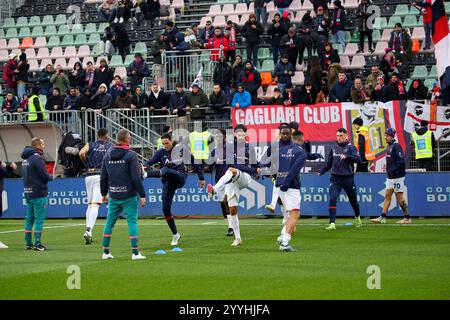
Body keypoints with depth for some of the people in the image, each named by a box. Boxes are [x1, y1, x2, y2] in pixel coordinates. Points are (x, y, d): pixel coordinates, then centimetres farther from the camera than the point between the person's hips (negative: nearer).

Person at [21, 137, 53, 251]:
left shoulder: (25, 158, 13)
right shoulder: (37, 158, -15)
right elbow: (44, 176, -18)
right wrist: (51, 177, 3)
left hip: (27, 193, 9)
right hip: (38, 193, -9)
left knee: (29, 218, 13)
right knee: (39, 218, -5)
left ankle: (28, 243, 16)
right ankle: (37, 243, -8)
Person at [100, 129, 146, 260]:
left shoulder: (107, 155, 8)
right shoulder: (131, 155, -8)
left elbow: (103, 177, 14)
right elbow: (136, 177, -12)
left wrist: (104, 194, 24)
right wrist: (142, 195, -8)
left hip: (113, 196, 5)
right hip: (129, 196, -5)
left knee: (110, 221, 11)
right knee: (132, 221, -1)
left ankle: (106, 252, 14)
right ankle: (135, 253, -5)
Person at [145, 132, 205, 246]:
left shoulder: (182, 149, 3)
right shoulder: (161, 153, 7)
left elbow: (194, 162, 11)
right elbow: (150, 162, -8)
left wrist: (201, 178, 12)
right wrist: (145, 166, -31)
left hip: (180, 177, -4)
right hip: (168, 182, 4)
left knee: (166, 170, -35)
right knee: (165, 209, -2)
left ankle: (147, 174, -64)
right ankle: (175, 234, 13)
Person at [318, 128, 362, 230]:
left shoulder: (351, 147, -4)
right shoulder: (334, 148, 10)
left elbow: (358, 160, -19)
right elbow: (329, 164, 21)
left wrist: (347, 156, -33)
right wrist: (321, 172, 9)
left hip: (348, 178, -3)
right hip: (335, 178, 3)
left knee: (353, 200, 12)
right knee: (332, 199, -16)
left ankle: (357, 218, 41)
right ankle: (332, 223, -18)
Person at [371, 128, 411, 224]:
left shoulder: (396, 146, -14)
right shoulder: (390, 147, 15)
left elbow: (401, 160, -22)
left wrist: (393, 169, -22)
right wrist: (388, 169, 13)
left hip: (397, 177, -10)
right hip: (390, 177, 10)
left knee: (399, 197, -4)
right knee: (387, 196, 7)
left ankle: (407, 218, 3)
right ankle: (382, 217, 6)